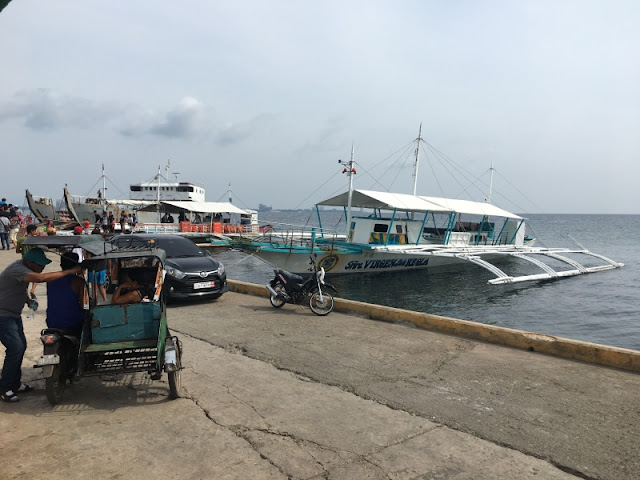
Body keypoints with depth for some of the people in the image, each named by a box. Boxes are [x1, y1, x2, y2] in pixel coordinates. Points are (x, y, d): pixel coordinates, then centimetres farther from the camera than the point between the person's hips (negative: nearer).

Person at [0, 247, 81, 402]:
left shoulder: (23, 267, 5)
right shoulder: (17, 269, -26)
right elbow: (42, 278, -41)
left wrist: (27, 299, 6)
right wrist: (69, 271, -36)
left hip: (13, 314, 10)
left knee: (21, 346, 13)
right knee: (15, 348, -14)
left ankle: (15, 383, 25)